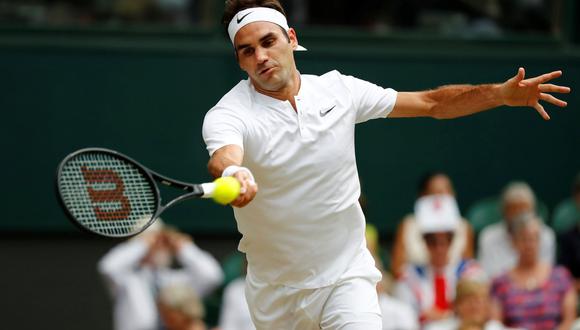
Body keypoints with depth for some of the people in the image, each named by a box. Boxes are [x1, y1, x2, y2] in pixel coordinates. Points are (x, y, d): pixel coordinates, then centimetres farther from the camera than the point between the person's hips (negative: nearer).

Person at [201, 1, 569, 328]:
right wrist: (233, 174, -63)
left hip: (346, 275, 0)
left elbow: (431, 103, 7)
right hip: (274, 296, 0)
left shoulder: (338, 90, -2)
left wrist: (502, 94, -6)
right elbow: (223, 158, -38)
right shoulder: (228, 114, -14)